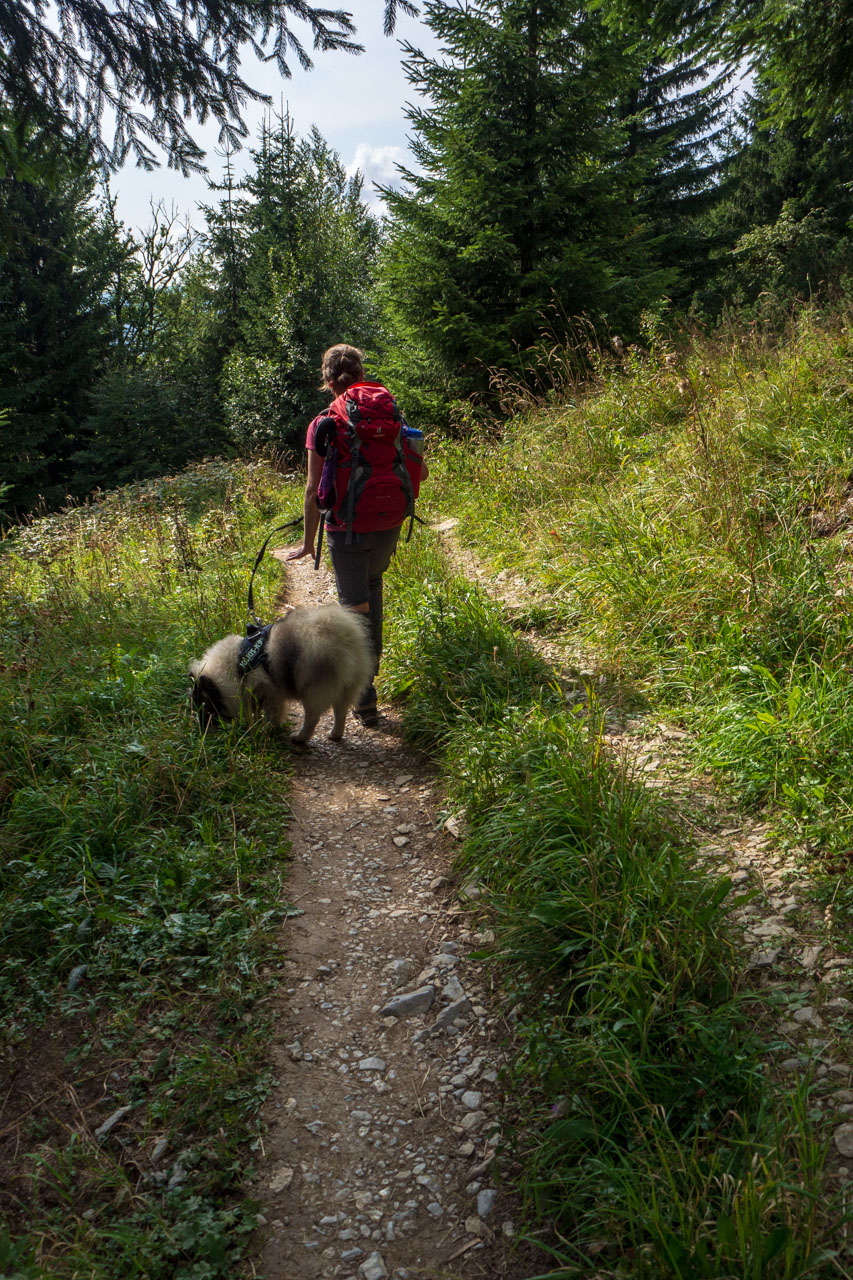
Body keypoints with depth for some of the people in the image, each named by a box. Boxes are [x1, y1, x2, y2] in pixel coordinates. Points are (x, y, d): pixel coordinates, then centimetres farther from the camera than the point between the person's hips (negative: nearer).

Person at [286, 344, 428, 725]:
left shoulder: (322, 425, -9)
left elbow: (314, 489, -11)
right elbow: (420, 471, 1)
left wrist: (308, 541, -3)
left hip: (345, 529, -3)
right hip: (386, 526, 3)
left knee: (355, 606, 5)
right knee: (372, 583, 30)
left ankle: (364, 698, 5)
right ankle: (371, 661, 36)